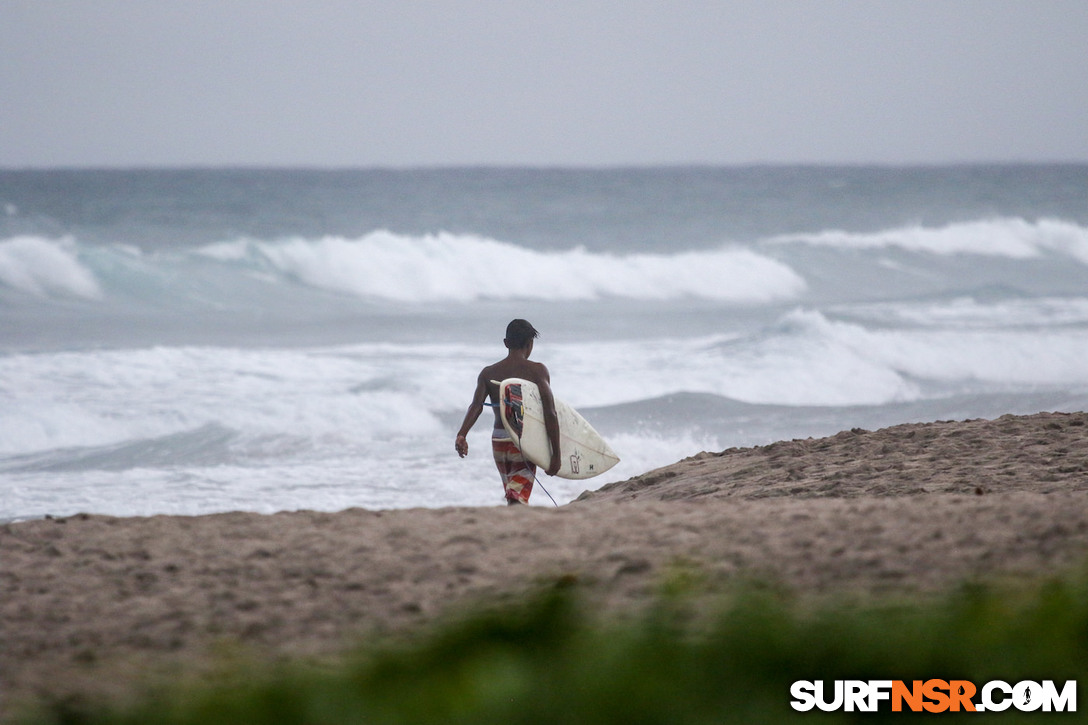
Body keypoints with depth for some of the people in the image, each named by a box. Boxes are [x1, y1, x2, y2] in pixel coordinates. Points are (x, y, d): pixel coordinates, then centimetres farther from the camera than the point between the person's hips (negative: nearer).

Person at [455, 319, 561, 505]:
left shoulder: (488, 373, 6)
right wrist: (556, 454, -9)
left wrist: (461, 435, -22)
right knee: (517, 501, -9)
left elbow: (476, 405, -11)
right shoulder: (537, 371, -5)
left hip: (498, 441, 5)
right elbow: (550, 414, -12)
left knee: (513, 498, 22)